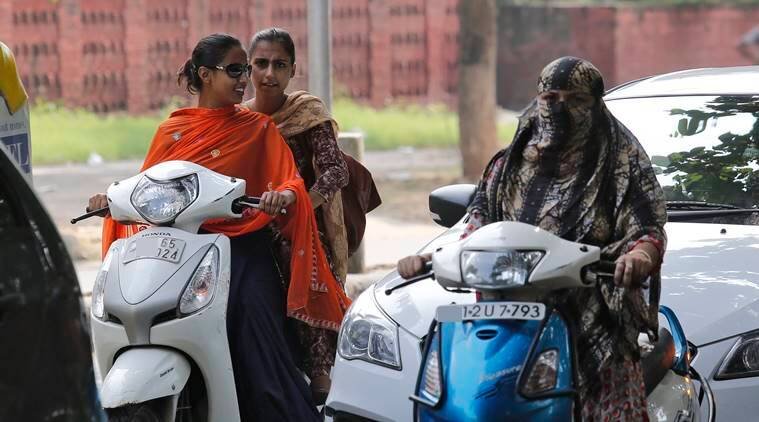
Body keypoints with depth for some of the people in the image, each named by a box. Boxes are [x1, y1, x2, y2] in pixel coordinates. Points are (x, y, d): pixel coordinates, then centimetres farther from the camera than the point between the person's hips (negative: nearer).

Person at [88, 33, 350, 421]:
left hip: (246, 254, -1)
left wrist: (284, 196, -24)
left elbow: (291, 183, -1)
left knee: (262, 357, -14)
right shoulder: (173, 131, 13)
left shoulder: (259, 128, 10)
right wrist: (113, 199, -7)